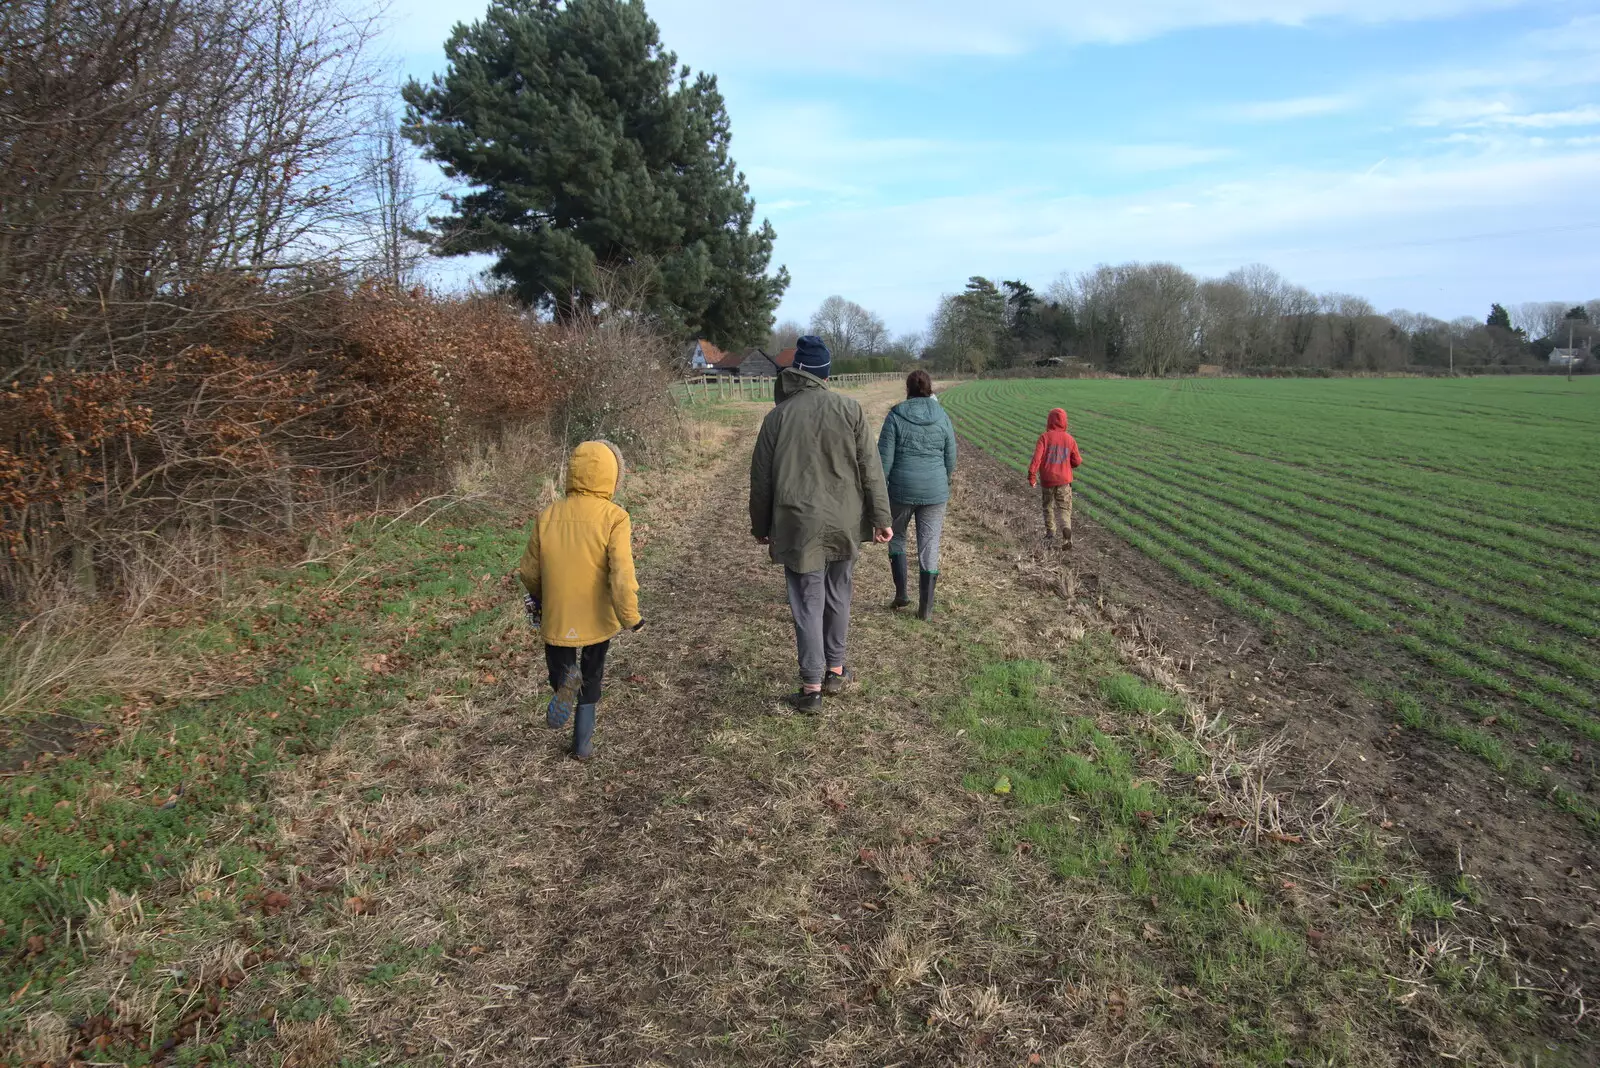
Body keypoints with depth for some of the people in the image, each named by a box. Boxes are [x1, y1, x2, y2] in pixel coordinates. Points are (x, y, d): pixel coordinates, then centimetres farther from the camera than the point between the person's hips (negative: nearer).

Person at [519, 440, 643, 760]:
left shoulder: (548, 515, -5)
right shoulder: (614, 518, -16)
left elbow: (530, 571, 4)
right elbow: (621, 575, -23)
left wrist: (537, 598, 24)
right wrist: (630, 616, -10)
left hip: (556, 617, 1)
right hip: (597, 619, -1)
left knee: (561, 665, 26)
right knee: (591, 680, 20)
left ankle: (563, 681, -7)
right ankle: (583, 743, 27)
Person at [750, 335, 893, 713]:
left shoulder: (777, 416, -4)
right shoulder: (849, 409, -3)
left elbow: (761, 479, 1)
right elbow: (870, 469, -3)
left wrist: (761, 526, 13)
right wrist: (881, 517, 3)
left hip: (798, 526, -2)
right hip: (844, 524, 2)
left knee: (808, 604, 4)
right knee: (838, 597, 17)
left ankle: (811, 686, 7)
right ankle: (835, 669, 29)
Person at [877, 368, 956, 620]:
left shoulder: (896, 416, -6)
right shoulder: (942, 417, 1)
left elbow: (884, 458, -8)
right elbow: (950, 458, 6)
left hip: (901, 489, -1)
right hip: (935, 492, 2)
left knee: (897, 538, 21)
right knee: (929, 546, 6)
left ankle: (901, 594, 18)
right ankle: (925, 608, 9)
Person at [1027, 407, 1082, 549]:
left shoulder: (1044, 437, -8)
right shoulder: (1069, 439, -1)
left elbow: (1037, 457, -16)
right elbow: (1076, 461, 2)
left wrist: (1031, 476, -14)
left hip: (1047, 479, -1)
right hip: (1064, 480, 1)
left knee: (1048, 505, 21)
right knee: (1064, 509, 3)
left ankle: (1050, 531, 29)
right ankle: (1066, 529, -23)